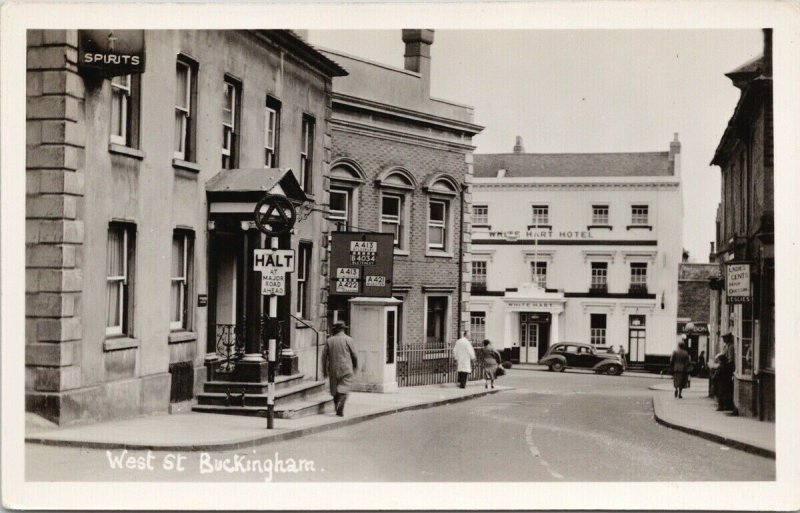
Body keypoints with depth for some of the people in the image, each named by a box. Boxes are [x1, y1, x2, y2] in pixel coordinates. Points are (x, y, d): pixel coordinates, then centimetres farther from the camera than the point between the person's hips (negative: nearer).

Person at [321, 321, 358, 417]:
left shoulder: (329, 340, 4)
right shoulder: (348, 340, -4)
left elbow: (324, 356, 4)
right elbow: (354, 355, 1)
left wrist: (324, 370, 12)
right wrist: (355, 366, 17)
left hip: (333, 369, 3)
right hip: (346, 369, -3)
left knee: (335, 390, 14)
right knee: (344, 390, -4)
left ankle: (337, 408, 18)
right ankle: (340, 410, -16)